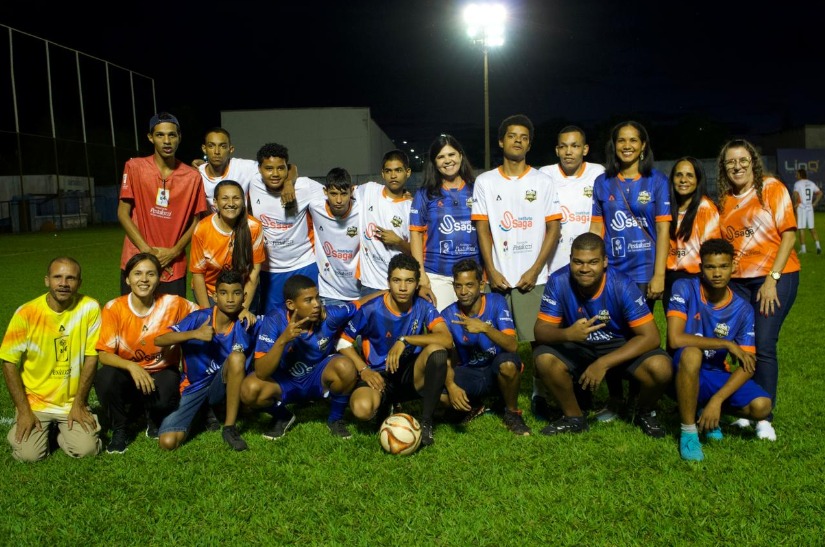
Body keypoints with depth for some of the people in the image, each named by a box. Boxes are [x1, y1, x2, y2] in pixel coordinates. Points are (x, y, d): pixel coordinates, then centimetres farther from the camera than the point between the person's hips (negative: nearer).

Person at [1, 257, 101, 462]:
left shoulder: (89, 308, -11)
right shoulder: (27, 313, -12)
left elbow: (91, 358, -6)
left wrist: (79, 403, -6)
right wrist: (24, 410, -9)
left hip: (73, 402, 0)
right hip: (35, 402, 0)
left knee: (87, 449, -16)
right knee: (28, 455, -16)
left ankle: (60, 429, 17)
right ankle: (35, 425, 18)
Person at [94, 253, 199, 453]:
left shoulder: (172, 304, -13)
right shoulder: (114, 308, -14)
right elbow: (104, 354, -17)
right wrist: (131, 366, -37)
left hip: (162, 372, 0)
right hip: (126, 374, 1)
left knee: (164, 400, -32)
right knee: (105, 377, -32)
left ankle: (154, 420, 10)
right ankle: (119, 430, -3)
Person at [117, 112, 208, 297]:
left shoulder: (192, 176, 0)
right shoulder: (134, 167, -2)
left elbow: (195, 221, 6)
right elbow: (123, 213, -2)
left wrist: (174, 252, -7)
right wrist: (147, 251, -10)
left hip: (174, 267, 1)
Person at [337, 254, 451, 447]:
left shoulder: (423, 307, -8)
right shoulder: (372, 310, -13)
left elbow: (446, 340, -23)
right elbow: (344, 342, -3)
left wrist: (405, 340, -29)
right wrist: (364, 370, -15)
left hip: (411, 375, 1)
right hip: (380, 376, -1)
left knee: (437, 350, -29)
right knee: (362, 408, -33)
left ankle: (426, 422, -14)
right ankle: (387, 407, 8)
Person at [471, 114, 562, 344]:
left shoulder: (543, 182, 5)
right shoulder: (485, 181, 7)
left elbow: (553, 229, 3)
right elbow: (483, 229, 4)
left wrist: (535, 270, -7)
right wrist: (491, 271, -6)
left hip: (532, 278, -1)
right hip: (498, 278, 1)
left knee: (531, 340, -2)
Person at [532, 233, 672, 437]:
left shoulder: (622, 285, -25)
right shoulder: (558, 282, -21)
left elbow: (650, 336, -25)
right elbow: (541, 330, -20)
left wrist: (603, 363, -33)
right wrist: (567, 334, -44)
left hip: (620, 346, -1)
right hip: (577, 347, 1)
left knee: (660, 367, -29)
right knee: (543, 358, -28)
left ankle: (645, 413, 7)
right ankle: (574, 417, -1)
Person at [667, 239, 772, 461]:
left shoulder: (743, 309, -5)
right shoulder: (685, 289, -14)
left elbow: (747, 366, -9)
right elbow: (675, 339, -26)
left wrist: (717, 400, -23)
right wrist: (727, 344, -21)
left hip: (717, 377, 4)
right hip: (684, 374, -4)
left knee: (761, 406, -20)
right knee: (692, 353, -37)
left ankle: (707, 409, 12)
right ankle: (688, 432, -20)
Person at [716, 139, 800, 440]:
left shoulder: (772, 188, -3)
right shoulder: (723, 201, 9)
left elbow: (788, 234, -7)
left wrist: (772, 279, -14)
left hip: (776, 277, -4)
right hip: (737, 281, 4)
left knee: (763, 345, -9)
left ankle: (765, 417, 0)